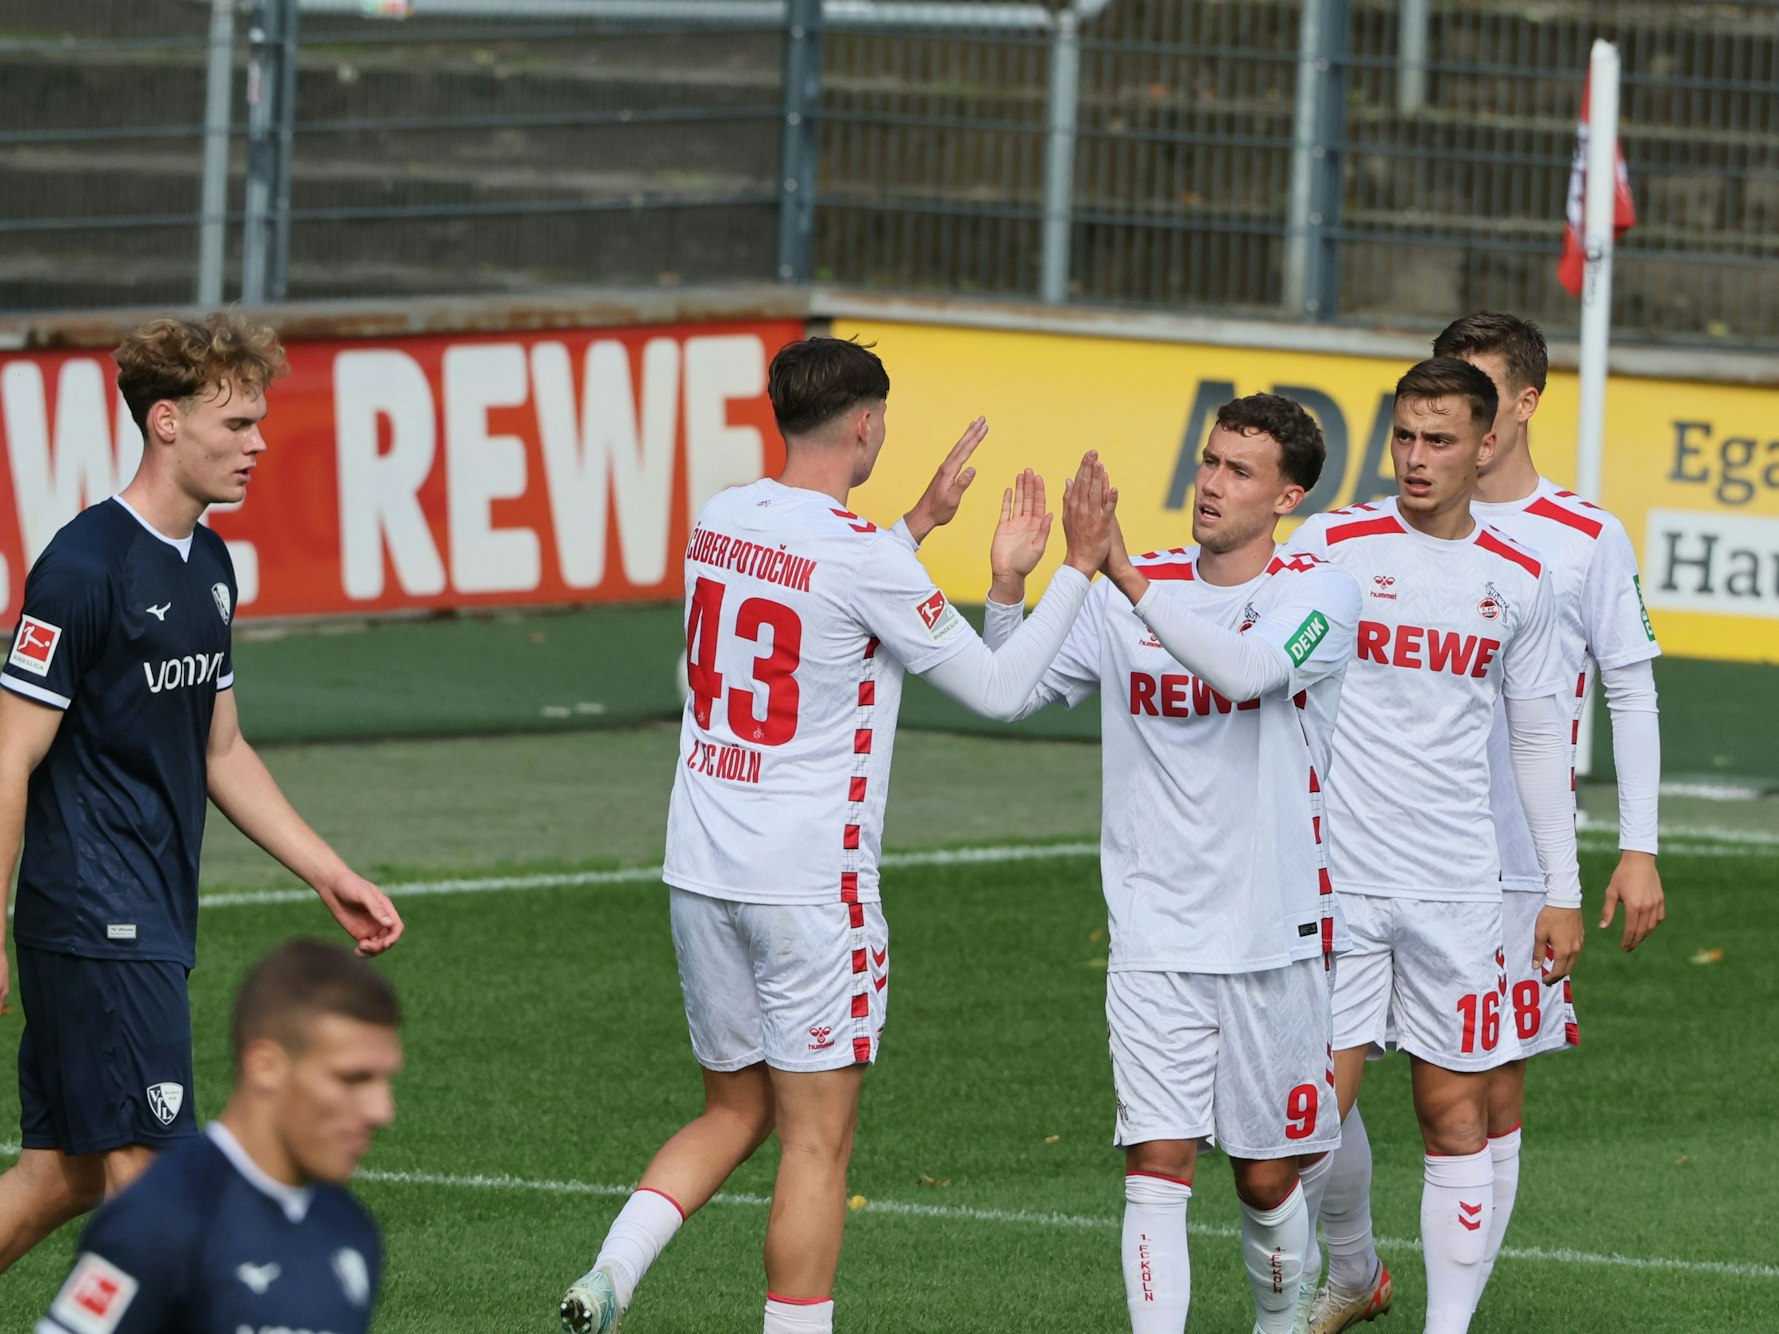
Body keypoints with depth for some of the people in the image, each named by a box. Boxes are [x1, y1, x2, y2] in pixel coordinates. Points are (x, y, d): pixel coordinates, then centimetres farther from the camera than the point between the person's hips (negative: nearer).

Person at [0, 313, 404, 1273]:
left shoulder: (207, 565, 13)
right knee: (147, 1170, -9)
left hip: (154, 923, 9)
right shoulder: (83, 566, -14)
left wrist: (330, 876, 18)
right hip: (97, 924, -9)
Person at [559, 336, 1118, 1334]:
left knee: (735, 1112, 18)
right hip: (810, 885, -7)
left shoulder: (721, 520, 6)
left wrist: (918, 523, 30)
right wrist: (1080, 567, 1)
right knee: (817, 1144, 1)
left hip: (702, 874, 7)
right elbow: (998, 689, -7)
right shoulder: (863, 555, -15)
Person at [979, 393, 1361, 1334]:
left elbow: (1250, 668, -26)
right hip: (1155, 939, 1)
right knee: (1156, 1168, -10)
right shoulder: (1127, 595, 4)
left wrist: (1130, 579, -35)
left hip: (1275, 938, -1)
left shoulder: (1317, 593, -6)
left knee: (1267, 1180, 11)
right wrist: (1009, 584, -13)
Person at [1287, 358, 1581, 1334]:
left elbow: (1539, 740, 13)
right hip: (1332, 876, -1)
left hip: (1455, 887, 1)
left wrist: (1563, 892, 11)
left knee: (1456, 1118, 0)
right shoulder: (1330, 546, -2)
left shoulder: (1518, 578, 6)